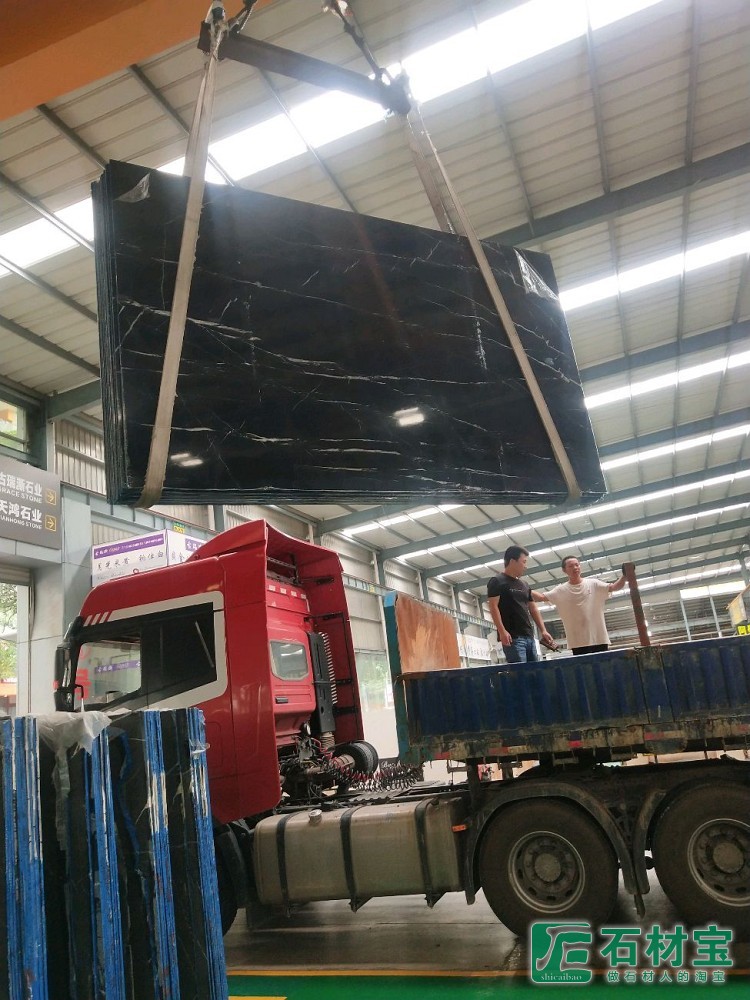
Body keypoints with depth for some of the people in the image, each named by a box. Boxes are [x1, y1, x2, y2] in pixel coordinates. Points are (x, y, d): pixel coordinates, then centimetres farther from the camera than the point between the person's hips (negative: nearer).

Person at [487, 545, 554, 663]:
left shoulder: (525, 586, 21)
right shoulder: (497, 582, -1)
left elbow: (533, 609, 23)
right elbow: (493, 607, -10)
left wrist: (543, 630, 12)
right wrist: (502, 631, -20)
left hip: (529, 636, 8)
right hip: (512, 637, -8)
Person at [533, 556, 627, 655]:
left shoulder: (593, 584, 5)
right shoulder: (561, 590, 3)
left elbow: (614, 587, -4)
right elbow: (541, 597, -6)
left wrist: (624, 576, -22)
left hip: (599, 639, 1)